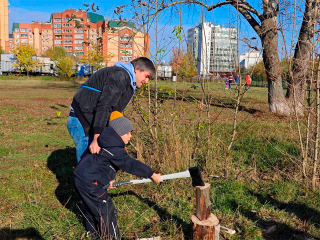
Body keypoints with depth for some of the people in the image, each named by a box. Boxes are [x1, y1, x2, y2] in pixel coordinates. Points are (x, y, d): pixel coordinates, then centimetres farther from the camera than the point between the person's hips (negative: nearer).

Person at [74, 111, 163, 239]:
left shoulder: (108, 142, 7)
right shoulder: (114, 150, -24)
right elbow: (131, 165, -25)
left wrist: (108, 178, 13)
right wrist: (152, 175, -20)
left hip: (81, 177, 10)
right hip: (89, 182, -10)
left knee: (92, 205, 26)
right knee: (105, 209, -1)